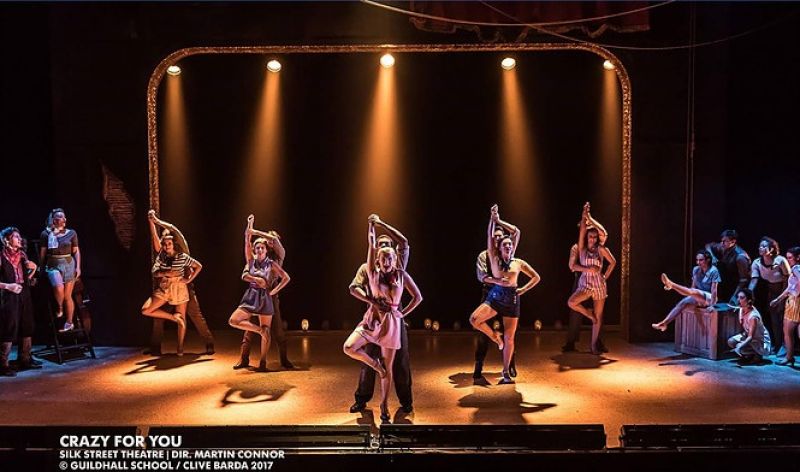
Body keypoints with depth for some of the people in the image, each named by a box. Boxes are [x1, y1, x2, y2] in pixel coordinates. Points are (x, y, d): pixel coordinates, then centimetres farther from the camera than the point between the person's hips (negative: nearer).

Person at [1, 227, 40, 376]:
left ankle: (25, 359, 23)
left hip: (24, 295, 7)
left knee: (26, 328, 12)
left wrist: (29, 278, 7)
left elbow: (34, 267, 24)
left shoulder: (22, 254, 7)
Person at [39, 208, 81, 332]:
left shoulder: (71, 233, 3)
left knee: (67, 295, 4)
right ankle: (59, 308, 3)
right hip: (53, 265, -1)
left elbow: (76, 251, 7)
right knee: (59, 288, -28)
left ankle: (69, 323, 15)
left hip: (68, 264, 1)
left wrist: (78, 267, 0)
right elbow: (42, 253, 6)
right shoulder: (46, 234, 0)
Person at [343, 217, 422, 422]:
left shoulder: (401, 275, -1)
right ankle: (374, 364, 6)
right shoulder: (373, 272, -1)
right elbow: (371, 245, -1)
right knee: (349, 348, -21)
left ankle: (384, 404, 19)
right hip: (372, 319, 1)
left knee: (388, 367, 5)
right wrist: (371, 225, 5)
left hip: (391, 322, -1)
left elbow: (418, 297, 5)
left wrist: (403, 313, 0)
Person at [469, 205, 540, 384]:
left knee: (509, 337, 2)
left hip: (512, 299, 1)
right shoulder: (494, 259, 3)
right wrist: (493, 219, -6)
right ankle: (496, 337, 6)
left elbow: (536, 277, 14)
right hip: (495, 296, -1)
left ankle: (506, 372, 15)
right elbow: (490, 237, -4)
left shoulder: (519, 263, 7)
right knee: (474, 319, -23)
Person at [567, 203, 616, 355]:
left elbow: (613, 262, 5)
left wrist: (605, 276, 1)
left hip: (599, 285, 0)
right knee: (571, 303, -25)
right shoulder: (582, 248, -1)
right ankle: (589, 314, 5)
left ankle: (594, 345, 13)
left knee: (599, 316, 2)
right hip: (585, 284, 0)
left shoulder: (601, 249, -1)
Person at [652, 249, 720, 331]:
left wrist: (712, 305, -25)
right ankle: (664, 323, -34)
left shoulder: (713, 271, -13)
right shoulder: (696, 270, 4)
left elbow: (714, 290, -18)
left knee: (693, 292, -36)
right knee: (683, 303, -23)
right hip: (698, 298, 5)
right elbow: (693, 286, 6)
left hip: (709, 298, -5)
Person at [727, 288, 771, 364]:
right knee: (731, 341, -13)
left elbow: (750, 337, -32)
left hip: (760, 342, -8)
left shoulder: (753, 316, -31)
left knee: (739, 347, -29)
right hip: (747, 336, 8)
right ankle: (748, 355, 8)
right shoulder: (741, 309, -10)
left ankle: (757, 355, -1)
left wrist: (739, 347, -44)